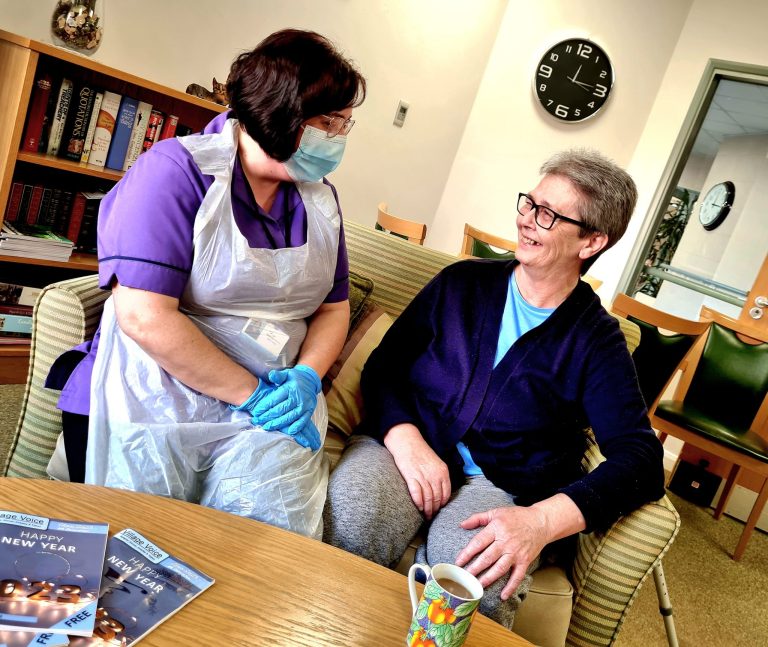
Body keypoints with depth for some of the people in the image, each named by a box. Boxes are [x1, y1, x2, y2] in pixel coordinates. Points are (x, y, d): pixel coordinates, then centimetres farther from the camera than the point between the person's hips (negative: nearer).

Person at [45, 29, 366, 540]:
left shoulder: (320, 198, 8)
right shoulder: (178, 171, -11)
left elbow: (333, 307, 14)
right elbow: (145, 316, -20)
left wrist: (306, 377, -7)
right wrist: (252, 394, -16)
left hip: (269, 414, 4)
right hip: (152, 406, -3)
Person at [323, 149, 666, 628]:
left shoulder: (596, 339, 4)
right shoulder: (462, 282, 9)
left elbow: (639, 458, -6)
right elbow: (384, 365, 6)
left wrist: (541, 521, -24)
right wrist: (406, 440, -16)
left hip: (500, 487, -1)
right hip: (405, 448, 2)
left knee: (477, 586, -33)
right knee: (352, 517, -32)